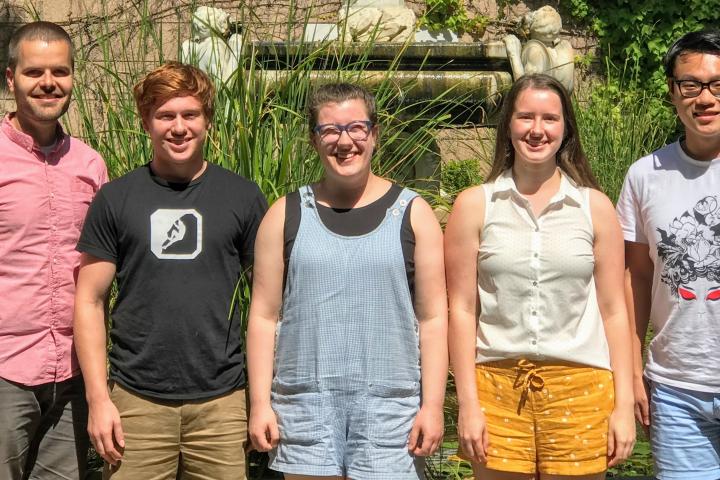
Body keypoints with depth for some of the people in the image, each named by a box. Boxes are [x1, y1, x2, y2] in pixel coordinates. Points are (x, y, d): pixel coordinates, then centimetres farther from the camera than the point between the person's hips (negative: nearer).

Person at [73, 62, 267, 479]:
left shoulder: (243, 197, 3)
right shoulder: (116, 198, 3)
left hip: (221, 401, 0)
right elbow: (90, 301, 3)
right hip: (137, 401, 0)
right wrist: (98, 398, -3)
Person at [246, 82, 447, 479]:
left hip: (390, 403, 0)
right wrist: (260, 402, -1)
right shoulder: (286, 215, 5)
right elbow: (264, 316, 5)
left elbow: (433, 317, 2)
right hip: (304, 402, 1)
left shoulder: (412, 213, 4)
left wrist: (433, 405, -4)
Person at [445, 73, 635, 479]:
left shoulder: (596, 207, 5)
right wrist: (468, 404, -2)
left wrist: (624, 404, 2)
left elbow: (613, 311, 6)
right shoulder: (474, 206, 3)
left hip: (580, 387, 1)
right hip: (496, 384, 0)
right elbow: (462, 309, 1)